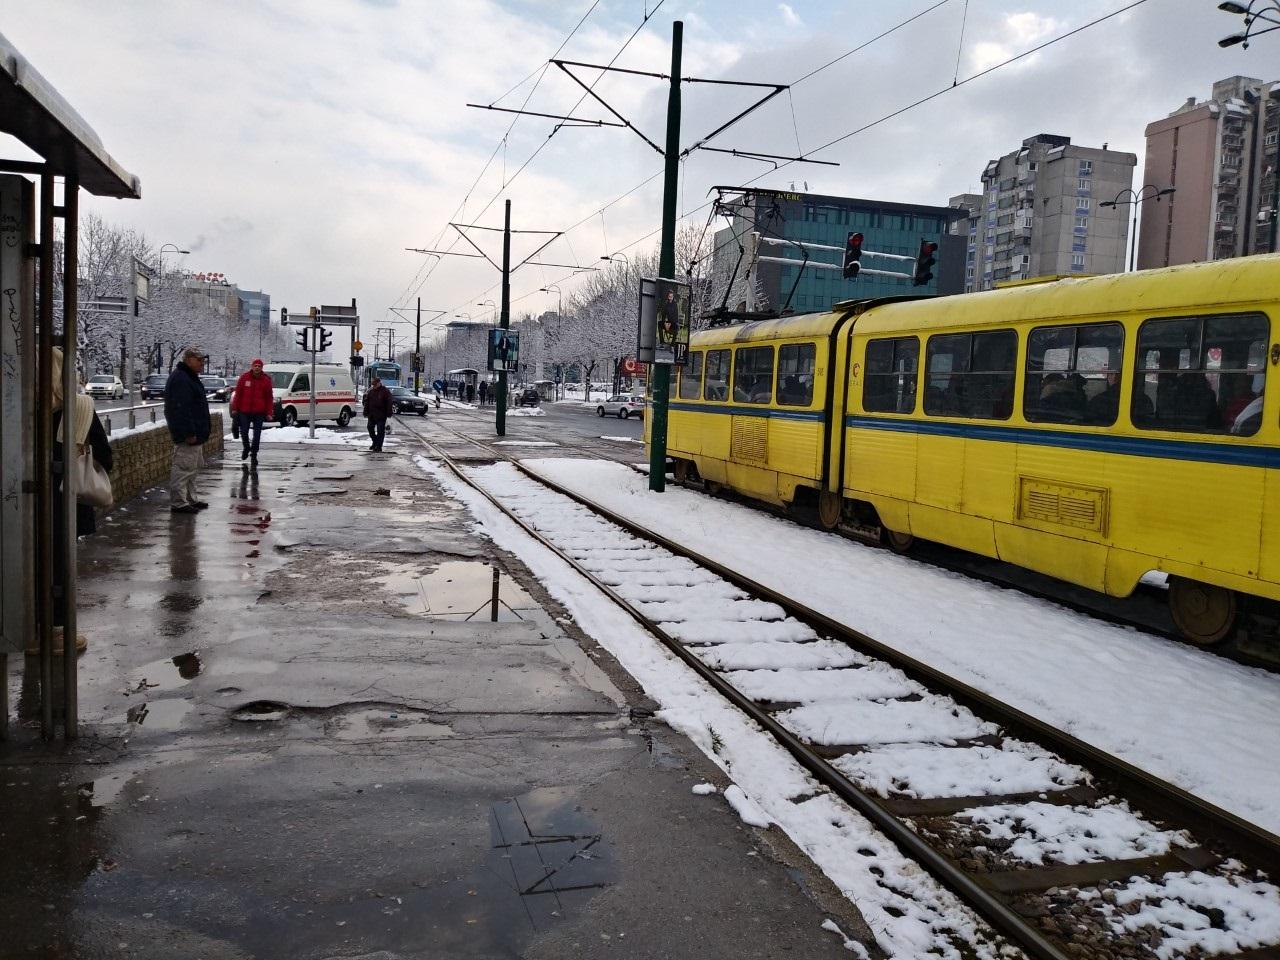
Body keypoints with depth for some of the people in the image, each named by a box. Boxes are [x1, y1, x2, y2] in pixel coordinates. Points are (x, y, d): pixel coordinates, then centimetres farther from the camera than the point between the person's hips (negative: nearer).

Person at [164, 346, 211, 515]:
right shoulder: (180, 379, -17)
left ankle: (191, 499, 28)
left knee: (194, 466, 18)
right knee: (183, 468, -9)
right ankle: (178, 503, -6)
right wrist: (189, 433, -27)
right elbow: (181, 409, -24)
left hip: (194, 433, 11)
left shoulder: (190, 378, 18)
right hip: (187, 435, -11)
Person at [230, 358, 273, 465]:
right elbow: (237, 394, 5)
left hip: (259, 412, 0)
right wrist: (235, 408, 1)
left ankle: (254, 454, 14)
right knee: (244, 432, 5)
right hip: (244, 411, 0)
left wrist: (269, 412, -2)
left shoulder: (266, 380, 1)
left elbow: (269, 398, 2)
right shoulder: (244, 378, 1)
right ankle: (246, 448, 32)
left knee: (257, 434, 3)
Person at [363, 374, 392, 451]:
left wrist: (388, 413, -11)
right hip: (371, 414, 6)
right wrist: (366, 412, 7)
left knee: (380, 430, -4)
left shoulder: (385, 391, -6)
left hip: (381, 415, -6)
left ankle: (378, 446, 2)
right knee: (370, 428, 11)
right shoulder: (370, 391, 8)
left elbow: (389, 403, -7)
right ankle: (375, 442, 28)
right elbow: (366, 402, 13)